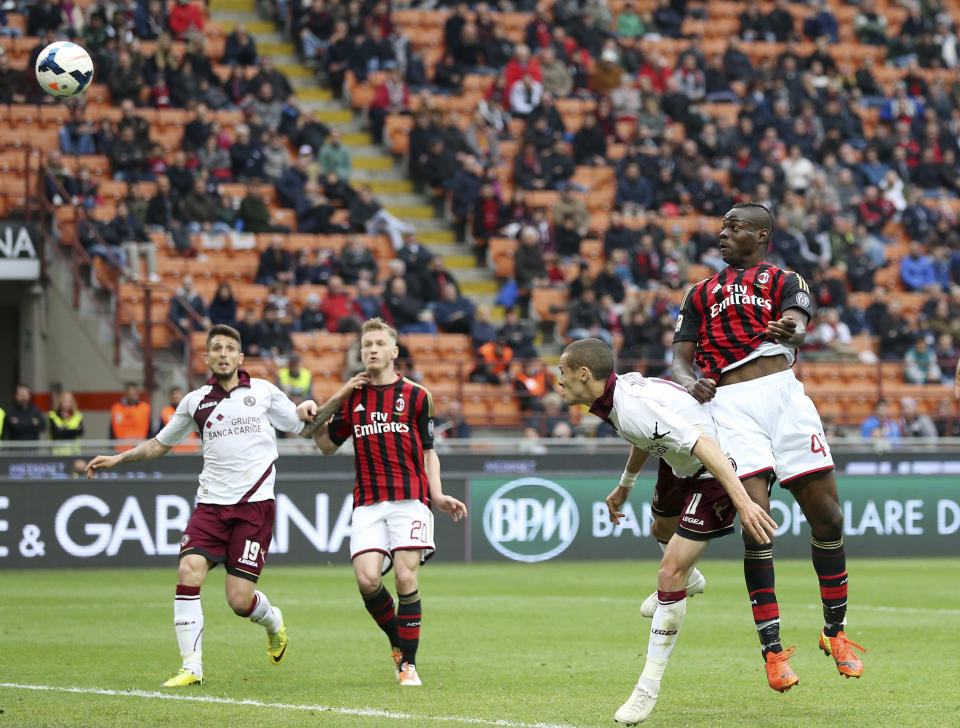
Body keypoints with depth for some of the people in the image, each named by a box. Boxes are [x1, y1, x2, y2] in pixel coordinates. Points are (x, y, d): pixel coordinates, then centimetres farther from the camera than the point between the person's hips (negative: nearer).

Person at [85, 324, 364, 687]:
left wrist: (335, 400, 0)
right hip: (211, 503, 2)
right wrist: (118, 458, 13)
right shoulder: (195, 402, 11)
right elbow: (159, 444, 24)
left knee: (239, 600, -9)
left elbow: (304, 427, 17)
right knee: (189, 572, -19)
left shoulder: (263, 392, 8)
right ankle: (192, 667, -10)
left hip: (254, 505, -2)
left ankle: (273, 620, 29)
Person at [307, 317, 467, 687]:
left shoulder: (416, 396, 6)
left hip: (409, 497, -2)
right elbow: (328, 445, 22)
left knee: (406, 578, -12)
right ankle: (397, 640, 14)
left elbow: (428, 451, 11)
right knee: (367, 580, -13)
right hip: (367, 503, 2)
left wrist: (438, 495, -1)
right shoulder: (352, 399, 13)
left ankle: (409, 662, -1)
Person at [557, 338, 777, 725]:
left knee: (670, 574, -16)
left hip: (714, 474, -10)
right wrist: (624, 486, 33)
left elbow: (703, 445, -42)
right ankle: (687, 579, 72)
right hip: (680, 464, 10)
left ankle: (648, 689, -8)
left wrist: (742, 501, -49)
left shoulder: (633, 407, -35)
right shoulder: (621, 387, -5)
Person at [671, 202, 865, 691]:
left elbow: (798, 328, -6)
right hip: (731, 406, 0)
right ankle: (772, 650, -9)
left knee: (826, 517, -1)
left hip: (784, 394, 0)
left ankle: (835, 632, 18)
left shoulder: (785, 281, 16)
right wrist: (690, 382, -8)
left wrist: (789, 332, -32)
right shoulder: (700, 294, 24)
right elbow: (680, 359, 17)